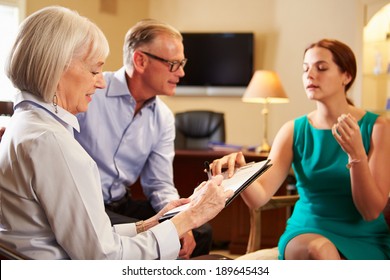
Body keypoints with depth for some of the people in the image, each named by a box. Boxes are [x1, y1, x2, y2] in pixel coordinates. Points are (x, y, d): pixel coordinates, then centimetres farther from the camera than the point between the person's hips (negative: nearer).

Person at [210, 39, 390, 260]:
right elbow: (259, 197, -8)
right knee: (319, 250, -35)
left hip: (364, 240, 0)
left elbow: (371, 212, -9)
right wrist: (240, 171, -30)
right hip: (306, 232, 1)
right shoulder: (294, 131, 2)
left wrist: (357, 154, -23)